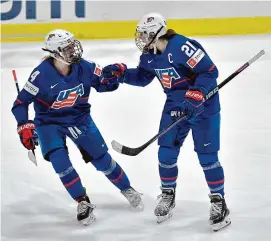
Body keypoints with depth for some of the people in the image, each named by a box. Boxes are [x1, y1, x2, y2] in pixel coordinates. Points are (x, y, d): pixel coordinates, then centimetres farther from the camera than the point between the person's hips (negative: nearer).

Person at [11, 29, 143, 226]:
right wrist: (25, 126, -27)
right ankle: (83, 202, -3)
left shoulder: (84, 68, -16)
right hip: (49, 123, -2)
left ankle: (127, 190, 27)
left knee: (102, 159, 3)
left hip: (79, 118, 2)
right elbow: (21, 102, -18)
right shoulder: (41, 74, -25)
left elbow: (106, 84, -2)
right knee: (59, 161, -21)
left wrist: (112, 75, -24)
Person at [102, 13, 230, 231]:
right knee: (166, 153, 6)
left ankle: (218, 202, 9)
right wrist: (120, 72, 0)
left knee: (207, 156, -5)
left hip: (203, 105, -7)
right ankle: (168, 195, 27)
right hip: (175, 105, 7)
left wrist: (196, 94, -34)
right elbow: (142, 77, 15)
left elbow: (210, 71, -25)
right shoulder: (150, 55, 0)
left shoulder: (183, 47, -26)